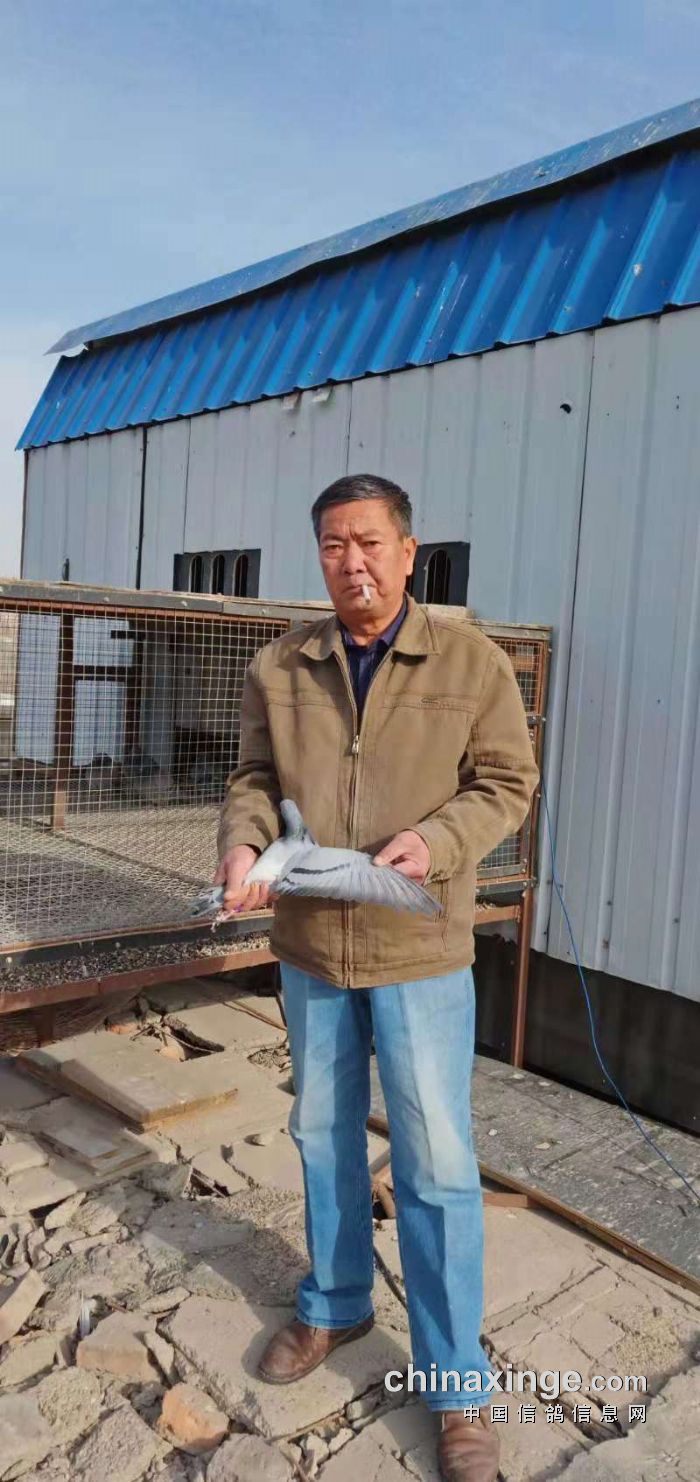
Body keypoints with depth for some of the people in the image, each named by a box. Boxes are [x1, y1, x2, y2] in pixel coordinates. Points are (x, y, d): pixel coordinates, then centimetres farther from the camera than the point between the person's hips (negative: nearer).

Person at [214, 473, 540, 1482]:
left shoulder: (471, 660, -8)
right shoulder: (279, 667, 0)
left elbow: (506, 785, -5)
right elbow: (255, 778, 5)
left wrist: (434, 844, -22)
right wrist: (243, 844, -16)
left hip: (420, 951, -3)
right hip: (308, 946, 4)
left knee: (436, 1164, 5)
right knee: (324, 1133, 20)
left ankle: (459, 1386, 23)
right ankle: (335, 1304, 43)